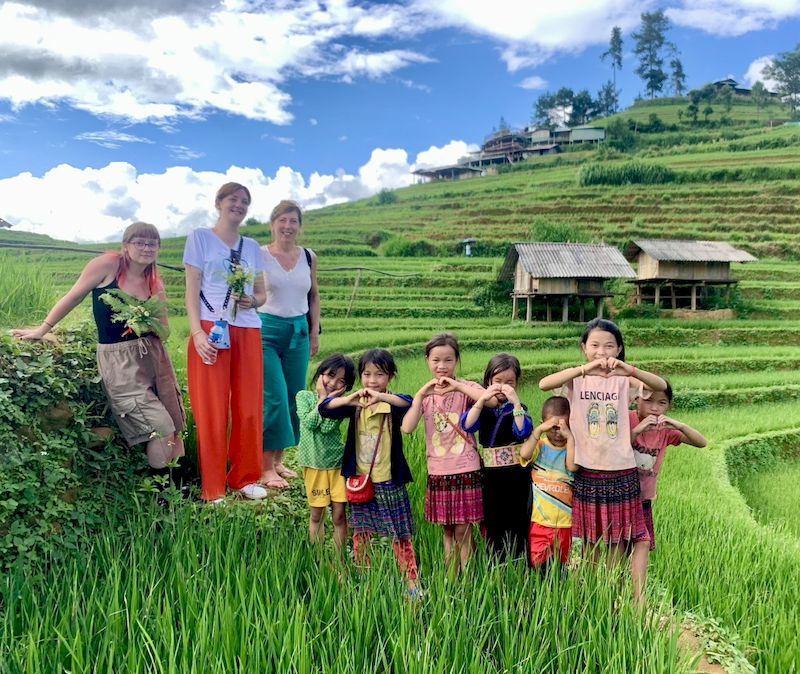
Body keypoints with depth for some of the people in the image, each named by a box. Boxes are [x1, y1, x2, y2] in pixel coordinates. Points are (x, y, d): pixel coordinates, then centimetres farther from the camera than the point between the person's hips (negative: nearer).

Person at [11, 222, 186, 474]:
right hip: (118, 360, -5)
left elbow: (164, 331, 9)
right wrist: (42, 329, 7)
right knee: (161, 430, -9)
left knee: (171, 428, 0)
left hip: (153, 357, 5)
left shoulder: (155, 284, 7)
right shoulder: (108, 264, -6)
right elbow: (74, 297, 1)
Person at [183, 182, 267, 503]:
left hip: (248, 331, 4)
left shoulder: (252, 247, 17)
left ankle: (245, 478, 21)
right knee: (212, 412, -2)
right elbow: (192, 289, -2)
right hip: (212, 329, -4)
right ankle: (212, 489, 9)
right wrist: (197, 332, -13)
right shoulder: (200, 237, 5)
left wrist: (252, 300, -6)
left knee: (249, 409, 6)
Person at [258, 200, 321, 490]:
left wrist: (315, 332, 12)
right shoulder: (259, 256, -4)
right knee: (274, 397, -9)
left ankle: (278, 459, 20)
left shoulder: (309, 257, 8)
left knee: (294, 396, 6)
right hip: (267, 329, -4)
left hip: (299, 331, 4)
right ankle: (267, 468, 3)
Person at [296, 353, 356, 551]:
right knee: (316, 514, 10)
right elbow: (308, 423, -18)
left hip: (337, 463, 0)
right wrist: (322, 398, -13)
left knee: (339, 515, 3)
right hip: (313, 464, 0)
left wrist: (329, 400, -15)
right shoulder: (304, 396, -2)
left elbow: (327, 428, -18)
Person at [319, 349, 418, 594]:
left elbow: (408, 403, -33)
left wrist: (380, 396, -50)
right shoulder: (355, 405, 1)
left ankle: (412, 582, 13)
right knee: (360, 533, 16)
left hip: (389, 481, -4)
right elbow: (324, 408, -14)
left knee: (400, 534, 3)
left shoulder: (392, 403, -9)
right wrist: (350, 399, -32)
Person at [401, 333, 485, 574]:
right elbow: (407, 428, -10)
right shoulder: (425, 394, 5)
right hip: (438, 472, 4)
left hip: (465, 470, -3)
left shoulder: (466, 388, -6)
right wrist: (422, 394, -15)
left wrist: (457, 386, -26)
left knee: (462, 532, 2)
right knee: (447, 530, 15)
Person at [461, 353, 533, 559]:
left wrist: (516, 402, -24)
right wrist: (481, 399, -22)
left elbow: (523, 432, -20)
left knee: (517, 522, 5)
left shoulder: (518, 408, -1)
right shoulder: (482, 407, 3)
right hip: (491, 474, 2)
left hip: (516, 473, -2)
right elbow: (467, 426, -15)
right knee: (492, 523, 10)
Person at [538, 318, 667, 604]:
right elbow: (544, 384, -23)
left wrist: (629, 370, -35)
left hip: (621, 470, 0)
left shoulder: (623, 379, -1)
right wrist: (584, 369, -35)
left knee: (616, 537, 10)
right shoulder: (577, 378, -3)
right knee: (590, 539, 12)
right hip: (587, 470, 0)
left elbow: (661, 386, -18)